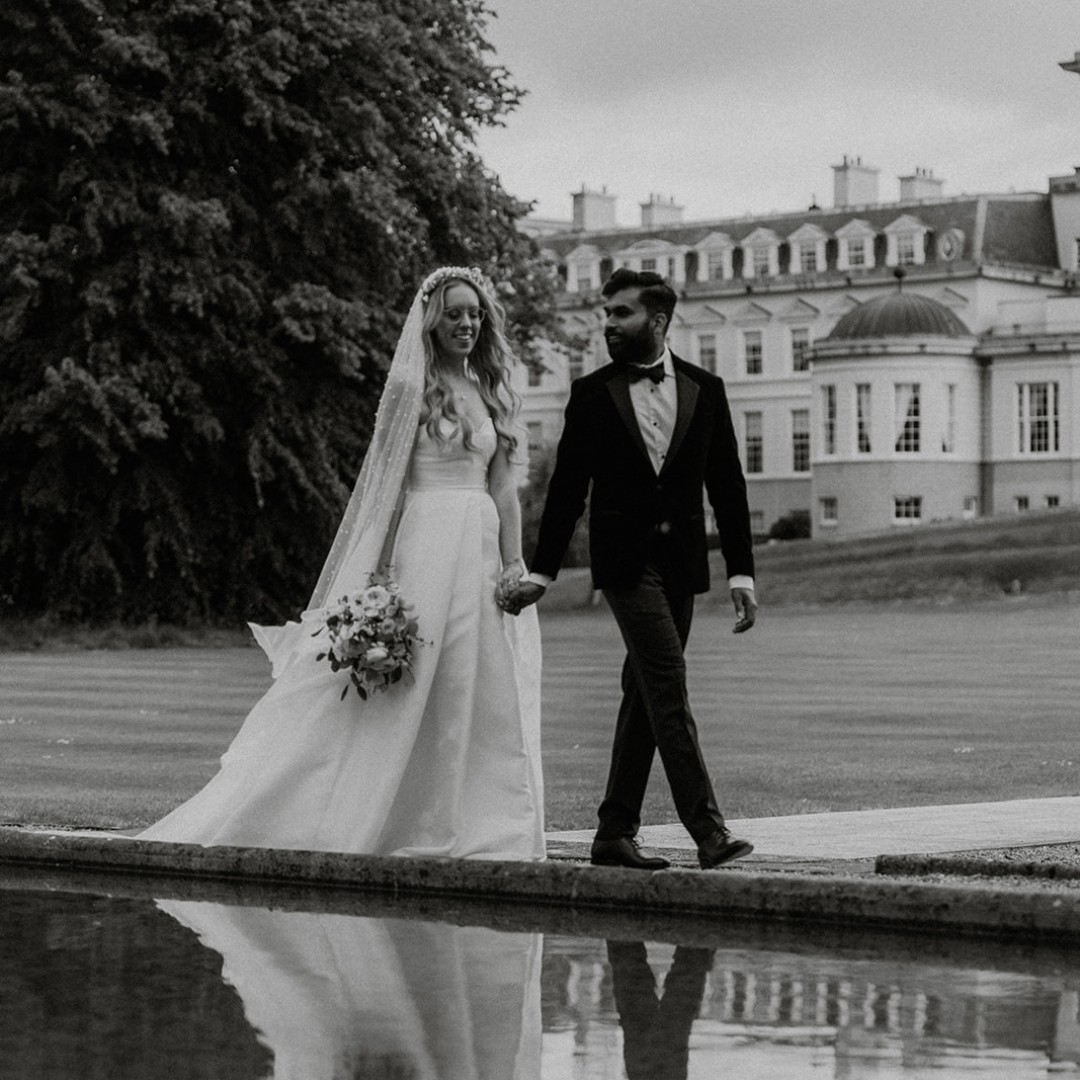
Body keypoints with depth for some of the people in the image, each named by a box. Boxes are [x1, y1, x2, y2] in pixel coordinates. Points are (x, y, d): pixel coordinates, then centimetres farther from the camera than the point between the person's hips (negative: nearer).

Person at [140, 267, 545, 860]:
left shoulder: (492, 394, 14)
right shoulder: (410, 388, -1)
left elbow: (504, 489, 13)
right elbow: (387, 482, -5)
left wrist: (513, 564, 3)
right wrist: (383, 574, -11)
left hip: (482, 550, 6)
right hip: (425, 544, -6)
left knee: (483, 696, 4)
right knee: (402, 692, -7)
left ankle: (479, 833, 10)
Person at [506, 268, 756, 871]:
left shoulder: (705, 390, 6)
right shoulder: (593, 393, 2)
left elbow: (727, 485, 7)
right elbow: (567, 489, 5)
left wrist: (743, 573, 2)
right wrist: (542, 572, 3)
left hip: (681, 563, 3)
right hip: (624, 559, -3)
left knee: (645, 693, 7)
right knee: (668, 688, -13)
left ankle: (617, 832, 14)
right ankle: (707, 830, -19)